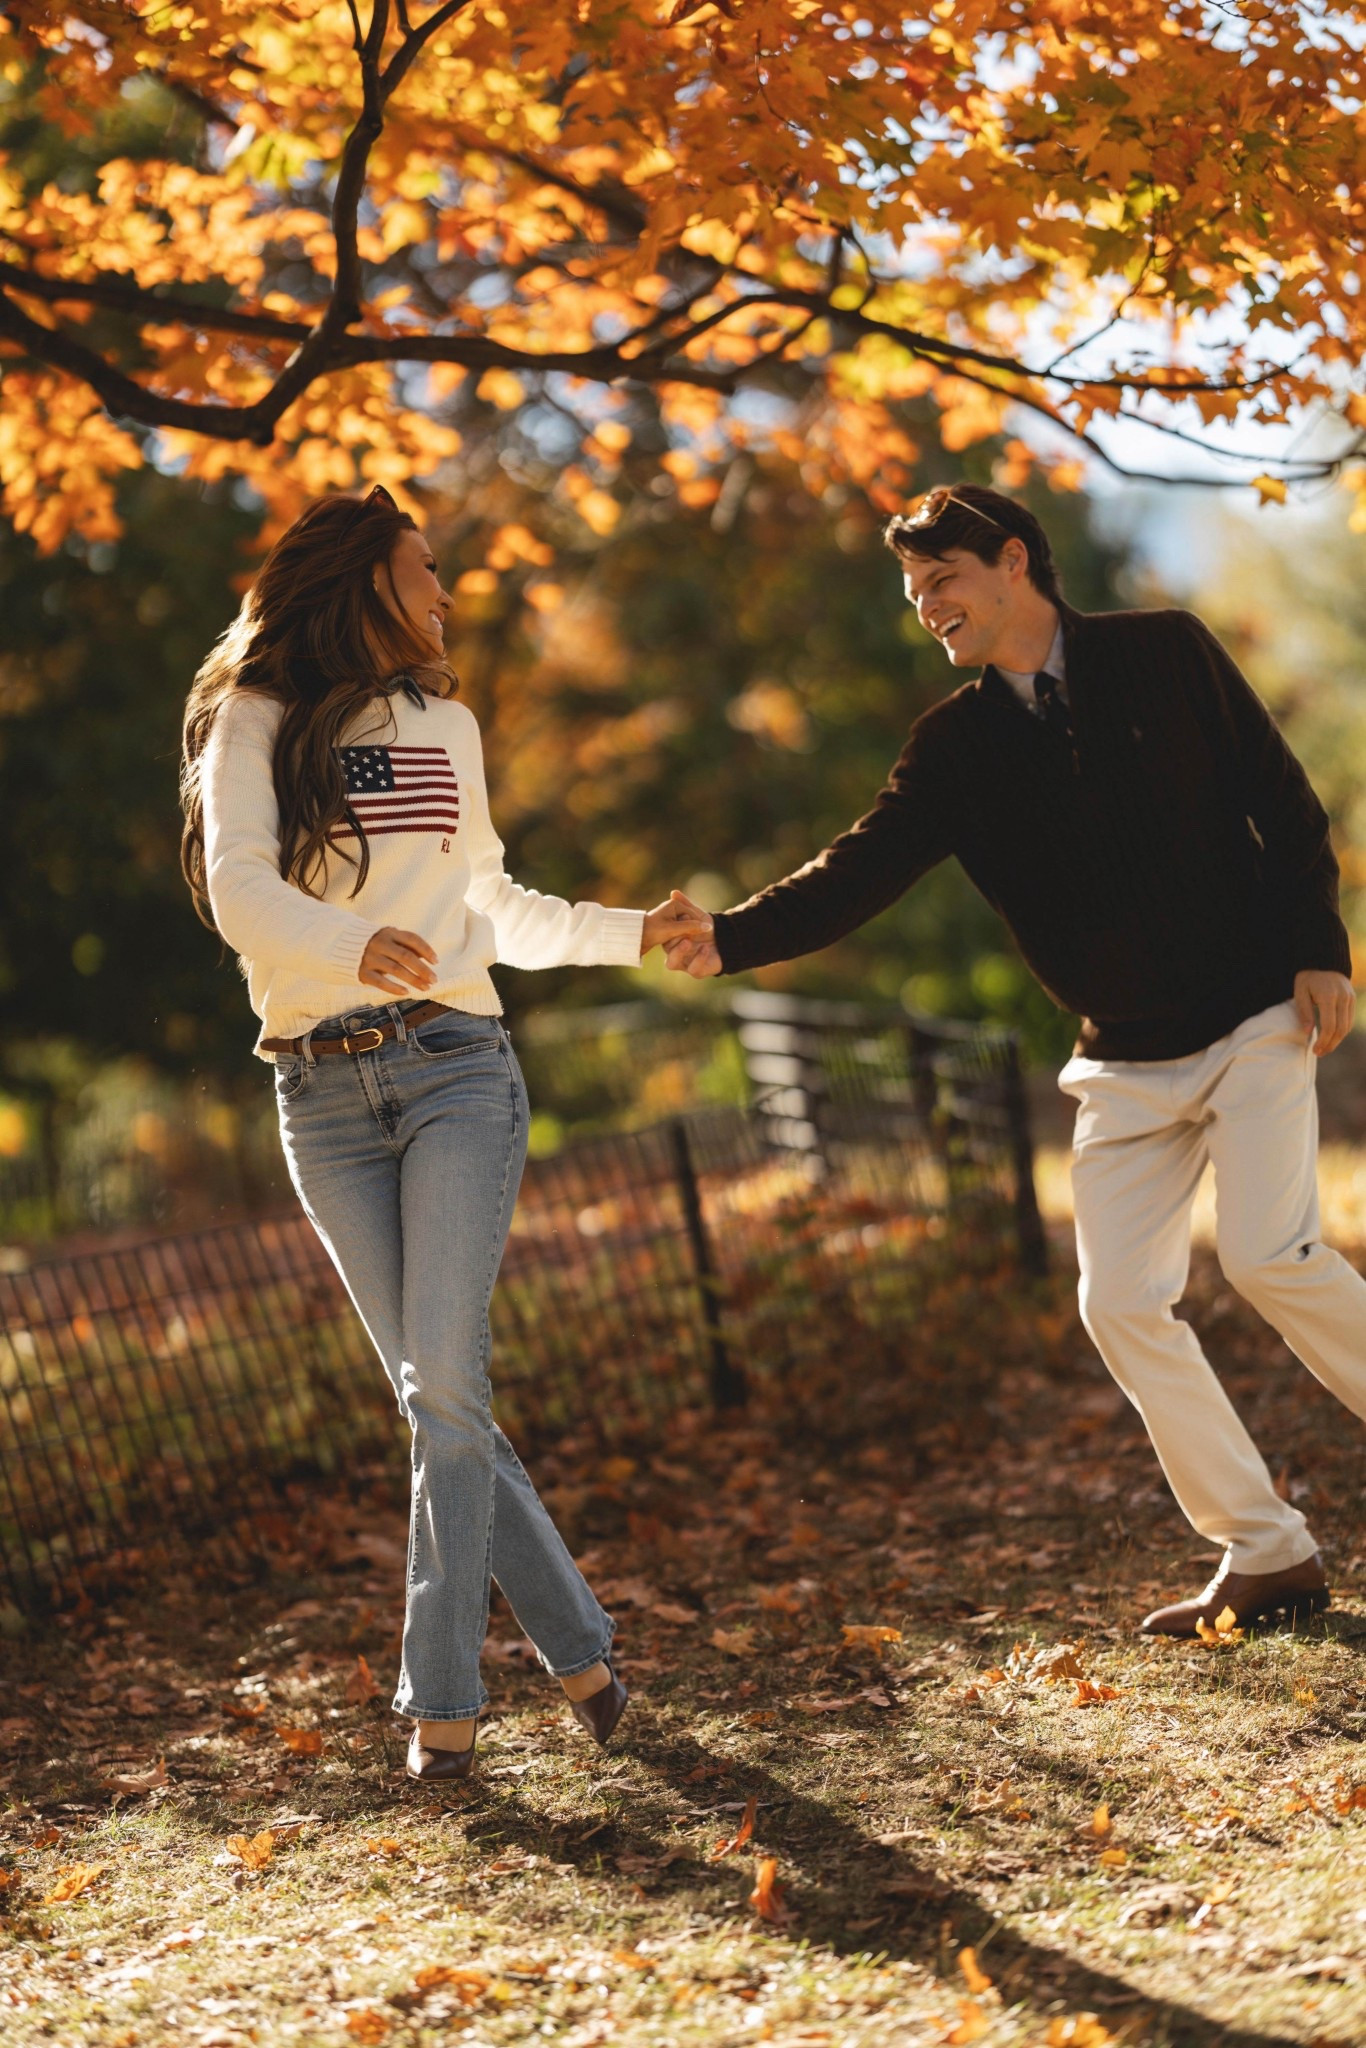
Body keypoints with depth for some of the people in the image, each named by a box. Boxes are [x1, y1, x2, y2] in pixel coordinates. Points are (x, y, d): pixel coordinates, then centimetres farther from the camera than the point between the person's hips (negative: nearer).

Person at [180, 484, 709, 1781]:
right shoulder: (257, 724, 3)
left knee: (444, 1385, -12)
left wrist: (632, 934, 32)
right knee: (433, 1399, -2)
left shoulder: (446, 725, 19)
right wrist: (353, 946, -32)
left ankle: (441, 1699, -8)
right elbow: (239, 889, -13)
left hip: (454, 1067, 2)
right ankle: (576, 1647, 11)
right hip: (325, 1093, -2)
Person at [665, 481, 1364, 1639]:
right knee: (1120, 1301, -4)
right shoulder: (957, 745, 4)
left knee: (1271, 1255, -20)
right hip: (1126, 1064, 4)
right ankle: (1268, 1559, 7)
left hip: (1256, 1021, -4)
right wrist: (733, 939, -21)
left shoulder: (1162, 655, -3)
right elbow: (862, 870, -6)